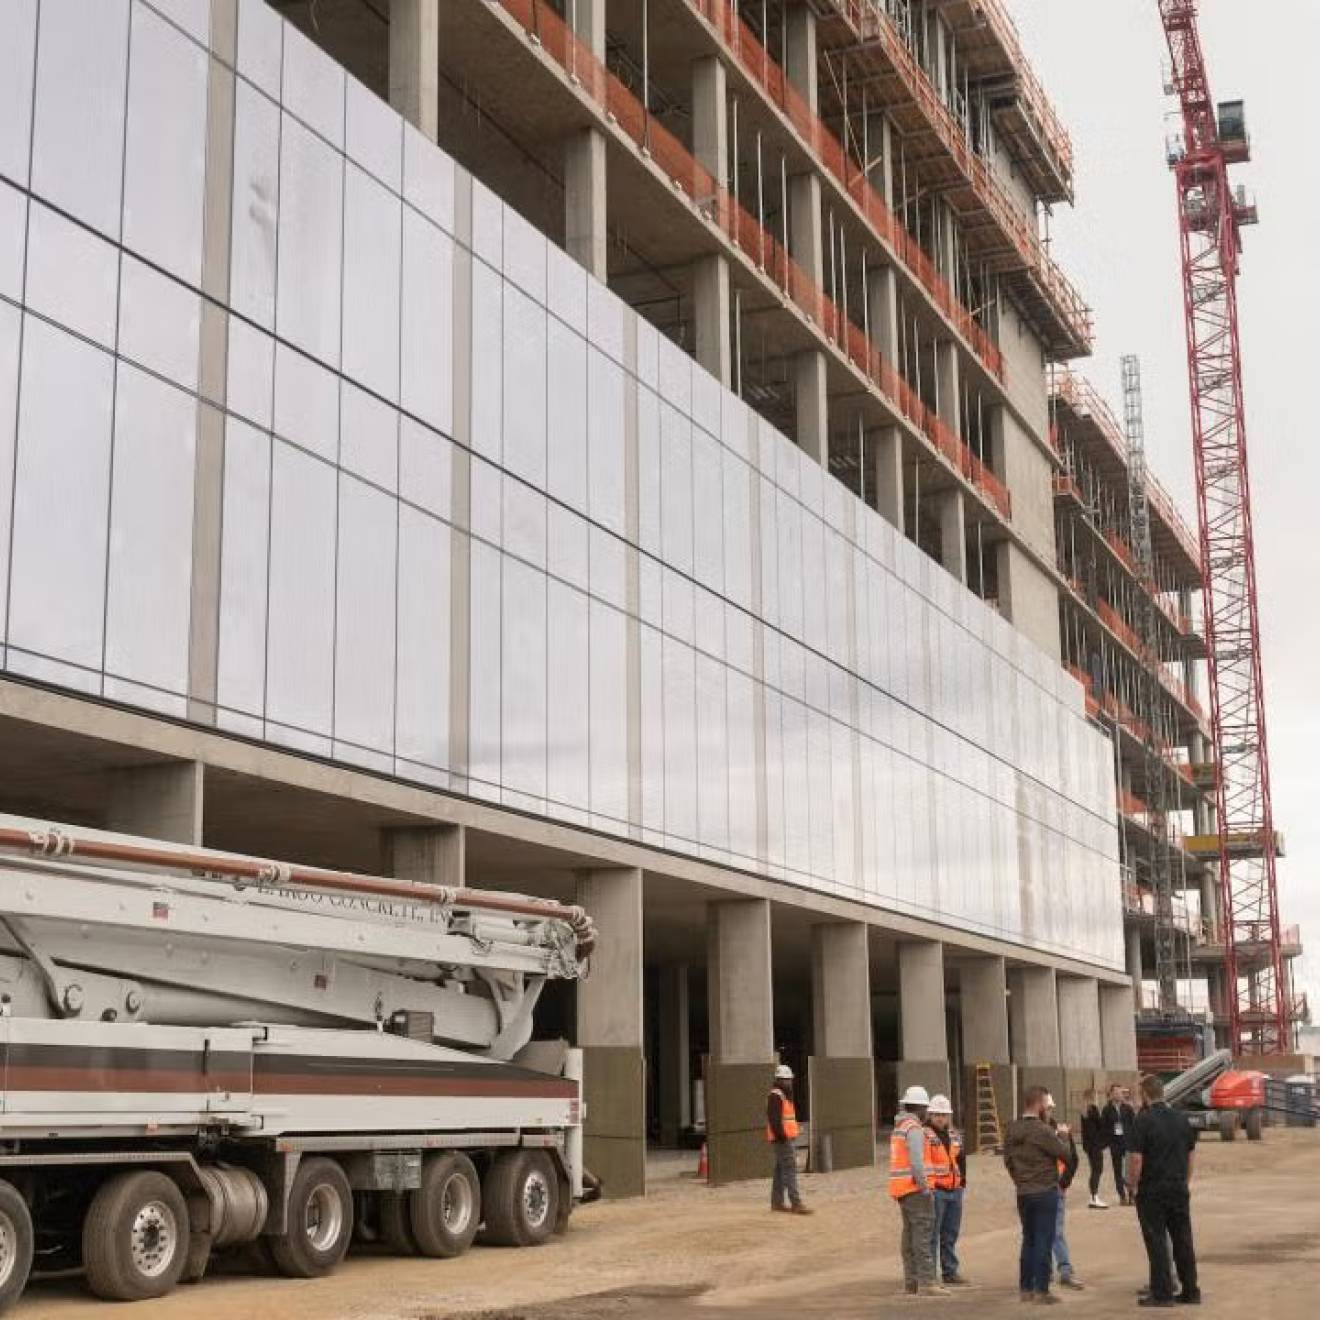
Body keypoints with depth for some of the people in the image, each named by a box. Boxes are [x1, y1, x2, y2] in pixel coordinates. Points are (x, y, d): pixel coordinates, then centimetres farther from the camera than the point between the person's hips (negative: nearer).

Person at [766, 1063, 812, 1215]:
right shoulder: (775, 1096, -13)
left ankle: (777, 1202, 19)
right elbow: (774, 1118, -21)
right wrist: (781, 1135, -25)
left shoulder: (785, 1096, 20)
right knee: (790, 1169, -14)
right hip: (782, 1139, -10)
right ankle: (795, 1203, -19)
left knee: (780, 1170, 14)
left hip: (787, 1138, 10)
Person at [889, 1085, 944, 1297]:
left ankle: (911, 1281, 15)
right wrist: (925, 1187, -21)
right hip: (916, 1188, -10)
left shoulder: (898, 1128, 17)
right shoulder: (914, 1128, -13)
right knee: (922, 1233, -11)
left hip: (901, 1189, 10)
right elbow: (916, 1160, -22)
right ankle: (926, 1283, -16)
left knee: (910, 1234, 13)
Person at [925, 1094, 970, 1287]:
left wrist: (963, 1180, 20)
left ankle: (950, 1272, 21)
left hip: (954, 1191, 7)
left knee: (950, 1235, 14)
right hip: (934, 1191, -7)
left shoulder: (955, 1135, 16)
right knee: (931, 1235, -6)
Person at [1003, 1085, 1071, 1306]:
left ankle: (1026, 1288, 20)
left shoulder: (1012, 1130, 2)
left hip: (1023, 1193, 7)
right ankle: (1041, 1291, 1)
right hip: (1045, 1192, -7)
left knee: (1028, 1239, 16)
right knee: (1044, 1240, 0)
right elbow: (1065, 1154, -12)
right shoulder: (1042, 1131, -19)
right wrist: (1062, 1136, 6)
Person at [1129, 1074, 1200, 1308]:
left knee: (1157, 1242, 1)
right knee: (1183, 1240, 11)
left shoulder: (1144, 1120, -13)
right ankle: (1190, 1291, 16)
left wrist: (1134, 1185, -4)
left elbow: (1137, 1159, -16)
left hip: (1151, 1190, -5)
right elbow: (1191, 1155, 11)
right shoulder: (1181, 1119, 5)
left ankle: (1162, 1293, 3)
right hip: (1179, 1189, 5)